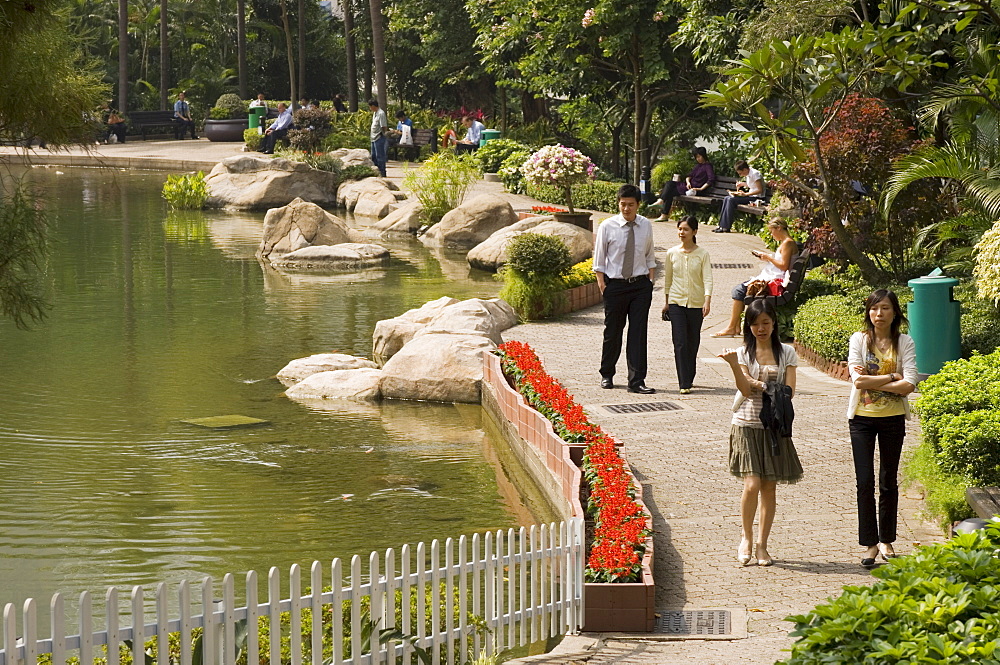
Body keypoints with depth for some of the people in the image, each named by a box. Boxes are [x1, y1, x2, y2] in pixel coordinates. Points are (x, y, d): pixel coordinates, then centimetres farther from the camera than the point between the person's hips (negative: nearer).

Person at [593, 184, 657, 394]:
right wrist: (601, 283, -6)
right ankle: (607, 375, 26)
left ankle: (637, 381, -1)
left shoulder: (646, 226, 4)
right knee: (612, 332, 8)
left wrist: (651, 281, 6)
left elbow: (650, 256, 13)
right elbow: (599, 258, 0)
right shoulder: (607, 226, -5)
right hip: (615, 283, -2)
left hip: (640, 284, 2)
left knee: (638, 333, -2)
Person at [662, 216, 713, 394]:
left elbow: (707, 279, -8)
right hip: (676, 302, 1)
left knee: (693, 343, 8)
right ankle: (684, 384, -10)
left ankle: (689, 378, 24)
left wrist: (707, 300, -21)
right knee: (680, 343, -9)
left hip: (696, 303, 0)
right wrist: (667, 302, 16)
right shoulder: (672, 253, 4)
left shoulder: (702, 254, -2)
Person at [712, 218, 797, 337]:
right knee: (738, 289, 6)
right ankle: (736, 328, 1)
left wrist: (769, 257, -11)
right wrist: (766, 257, 10)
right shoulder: (784, 242, 17)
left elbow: (784, 266, -21)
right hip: (771, 277, 11)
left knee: (739, 291, -13)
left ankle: (731, 328, -8)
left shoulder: (787, 243, -14)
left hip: (776, 280, -11)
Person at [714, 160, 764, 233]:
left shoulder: (755, 174, -16)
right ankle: (722, 225, -7)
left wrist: (745, 194, -22)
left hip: (756, 198, -10)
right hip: (750, 196, 10)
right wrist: (743, 184, 6)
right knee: (726, 199, -3)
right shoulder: (747, 175, 10)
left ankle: (726, 227, -19)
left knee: (731, 200, -22)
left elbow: (760, 190, -20)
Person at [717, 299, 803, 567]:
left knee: (769, 487, 4)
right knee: (752, 485, -12)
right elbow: (745, 389, -11)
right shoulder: (743, 353, 2)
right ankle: (746, 538, 9)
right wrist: (733, 364, -25)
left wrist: (759, 385, -13)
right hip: (747, 425, -2)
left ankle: (762, 545, 14)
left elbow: (789, 391, -2)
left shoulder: (786, 353, 5)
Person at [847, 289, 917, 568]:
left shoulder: (905, 343, 0)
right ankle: (870, 544, 1)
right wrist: (891, 377, -13)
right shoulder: (859, 340, -2)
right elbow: (858, 380, -13)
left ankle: (886, 540, 22)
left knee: (889, 482, 9)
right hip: (862, 418, -1)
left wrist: (872, 381, -14)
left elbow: (909, 385, -11)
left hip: (893, 419, 1)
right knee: (865, 482, -4)